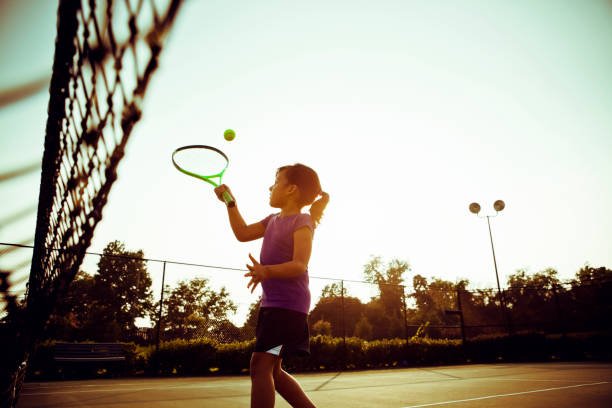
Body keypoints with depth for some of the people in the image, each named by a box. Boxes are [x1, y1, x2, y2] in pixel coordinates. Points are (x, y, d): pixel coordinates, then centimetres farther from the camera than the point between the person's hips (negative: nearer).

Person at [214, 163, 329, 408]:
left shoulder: (302, 221, -10)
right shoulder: (273, 220, 16)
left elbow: (299, 264, -22)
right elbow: (243, 233, 23)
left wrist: (267, 271, -39)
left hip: (288, 304, -9)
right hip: (271, 303, 9)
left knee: (260, 364, -14)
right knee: (272, 370, 13)